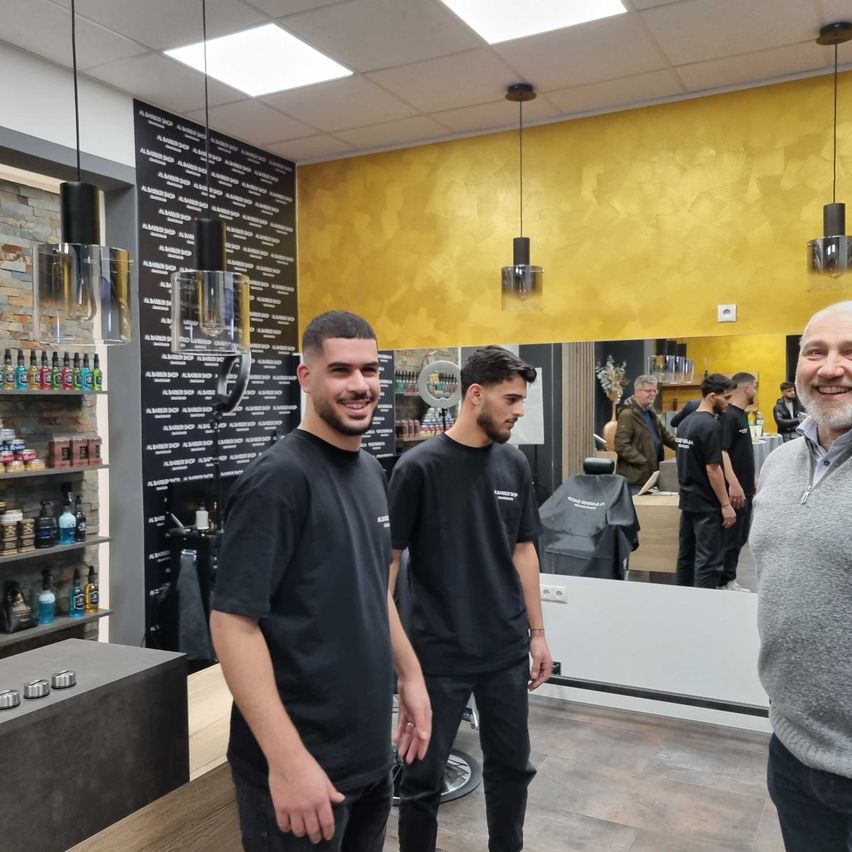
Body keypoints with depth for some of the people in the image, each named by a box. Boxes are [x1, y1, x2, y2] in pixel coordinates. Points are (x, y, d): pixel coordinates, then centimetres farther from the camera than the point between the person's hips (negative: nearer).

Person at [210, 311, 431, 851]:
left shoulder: (372, 471, 7)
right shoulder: (280, 477, -18)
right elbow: (233, 620, -21)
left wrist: (410, 675, 14)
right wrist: (286, 758, -25)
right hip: (304, 759, -8)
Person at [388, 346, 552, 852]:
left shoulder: (514, 463, 3)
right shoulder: (420, 466, -12)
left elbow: (523, 550, 10)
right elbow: (389, 558, -8)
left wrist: (537, 631, 9)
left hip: (508, 650, 5)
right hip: (438, 653, -4)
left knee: (512, 767, 18)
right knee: (424, 777, 10)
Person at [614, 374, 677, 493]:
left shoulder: (651, 412, 16)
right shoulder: (627, 415, -14)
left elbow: (665, 435, 24)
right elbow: (621, 446, -19)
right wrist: (644, 461, -21)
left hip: (651, 475, 9)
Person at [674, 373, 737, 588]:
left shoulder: (685, 423, 11)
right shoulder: (710, 425, -17)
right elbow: (712, 469, -19)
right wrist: (726, 504, -15)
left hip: (687, 500, 9)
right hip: (707, 505, -9)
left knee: (686, 555, 12)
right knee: (709, 560, -5)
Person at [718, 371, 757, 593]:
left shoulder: (741, 415, 14)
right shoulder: (729, 416, -16)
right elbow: (722, 452, -24)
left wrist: (752, 479, 23)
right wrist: (733, 484, -30)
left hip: (746, 487, 10)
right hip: (736, 489, -10)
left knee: (740, 537, 14)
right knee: (730, 537, -2)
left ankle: (730, 579, 22)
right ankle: (725, 582, 6)